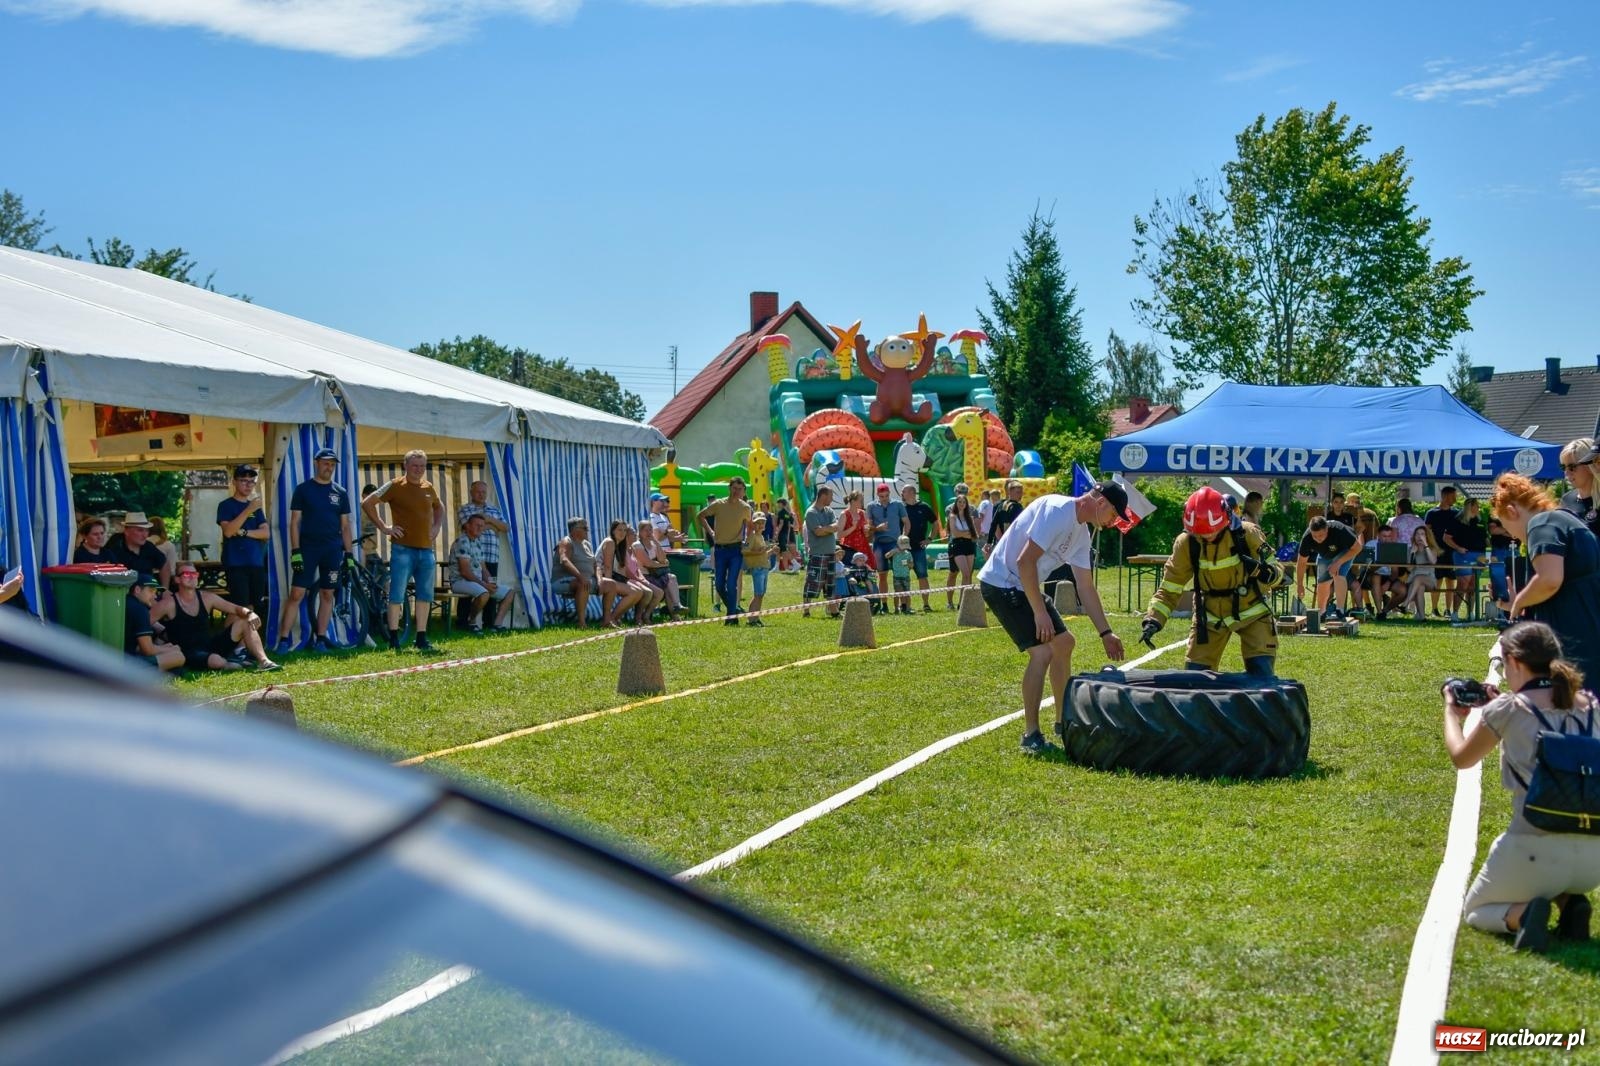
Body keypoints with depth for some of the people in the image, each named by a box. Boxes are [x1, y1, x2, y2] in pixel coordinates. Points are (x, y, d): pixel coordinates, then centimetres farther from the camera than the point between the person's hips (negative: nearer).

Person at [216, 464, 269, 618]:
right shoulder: (226, 505, 1)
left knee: (254, 608, 5)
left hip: (256, 563, 5)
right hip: (235, 564, -5)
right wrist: (248, 510, -21)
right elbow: (228, 531, -15)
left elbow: (266, 533, 5)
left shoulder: (256, 506, 16)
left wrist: (243, 532, -10)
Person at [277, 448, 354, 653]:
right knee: (296, 594, -8)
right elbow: (294, 522, -1)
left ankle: (320, 639, 12)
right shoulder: (303, 489, 2)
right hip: (307, 548, -3)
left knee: (327, 594, 5)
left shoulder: (340, 493, 10)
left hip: (332, 550, 3)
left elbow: (345, 526, 12)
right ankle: (283, 640, -7)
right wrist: (295, 551, -10)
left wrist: (349, 554, 5)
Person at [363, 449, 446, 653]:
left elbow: (439, 507, 32)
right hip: (403, 549, -6)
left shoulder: (428, 487, 12)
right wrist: (383, 527, -9)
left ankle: (422, 638, 15)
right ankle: (394, 638, 3)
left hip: (426, 549, 6)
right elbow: (367, 503, -7)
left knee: (425, 595, 8)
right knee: (397, 594, -4)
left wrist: (437, 527, 15)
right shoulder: (395, 486, -4)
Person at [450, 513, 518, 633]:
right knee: (484, 594, -38)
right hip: (460, 581, -10)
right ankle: (471, 622, -15)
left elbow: (483, 569, 17)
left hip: (478, 582, 10)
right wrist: (484, 584, -19)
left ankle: (498, 624, -5)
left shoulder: (478, 542, 16)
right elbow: (465, 571, -20)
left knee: (510, 591, 4)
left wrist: (490, 582, -3)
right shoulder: (462, 542, -14)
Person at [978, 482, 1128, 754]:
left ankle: (1063, 722, 29)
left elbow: (1086, 587, 16)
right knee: (1042, 652, -17)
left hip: (1023, 586, 11)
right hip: (1001, 582, -11)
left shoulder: (1082, 533, 9)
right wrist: (1040, 612, -22)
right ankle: (1031, 736, -8)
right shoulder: (1057, 510, -20)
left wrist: (1105, 633, 16)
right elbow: (1025, 561, -26)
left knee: (1063, 642, 17)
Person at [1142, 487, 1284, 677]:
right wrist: (1153, 619, -25)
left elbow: (1277, 575, -11)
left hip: (1251, 613, -2)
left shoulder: (1247, 534, -19)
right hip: (1210, 616, 2)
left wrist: (1262, 571, -35)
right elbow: (1169, 589, -10)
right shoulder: (1186, 543, -15)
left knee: (1263, 677, -11)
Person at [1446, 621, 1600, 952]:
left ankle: (1522, 914, -11)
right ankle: (1570, 902, 7)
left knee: (1474, 911, 22)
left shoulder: (1507, 708, -6)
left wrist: (1452, 712, 27)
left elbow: (1461, 758, 10)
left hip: (1536, 848, -5)